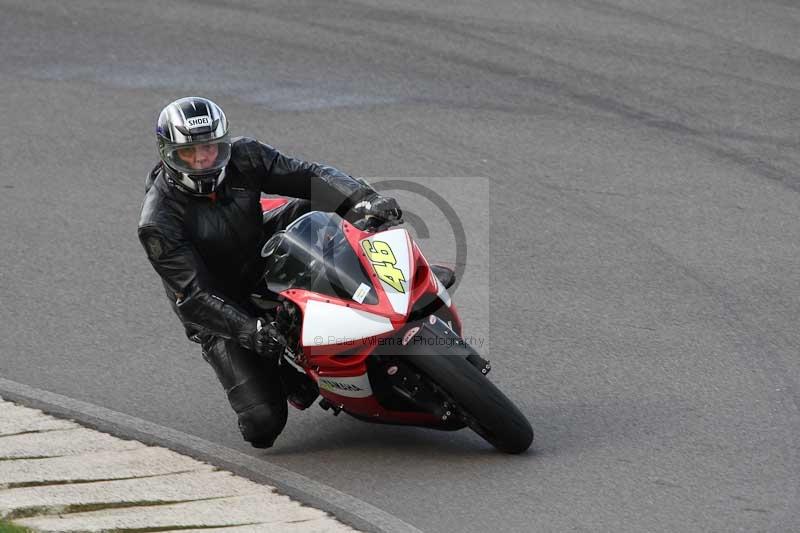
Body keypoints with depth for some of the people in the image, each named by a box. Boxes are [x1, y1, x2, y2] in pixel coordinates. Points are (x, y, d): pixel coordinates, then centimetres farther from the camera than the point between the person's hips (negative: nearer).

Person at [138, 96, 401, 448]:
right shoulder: (157, 223, -25)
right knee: (263, 425, -17)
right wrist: (248, 331, -42)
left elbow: (305, 175, -18)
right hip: (221, 313, -4)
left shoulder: (241, 157, -13)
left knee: (315, 207, -18)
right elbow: (192, 297, -29)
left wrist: (362, 198, -36)